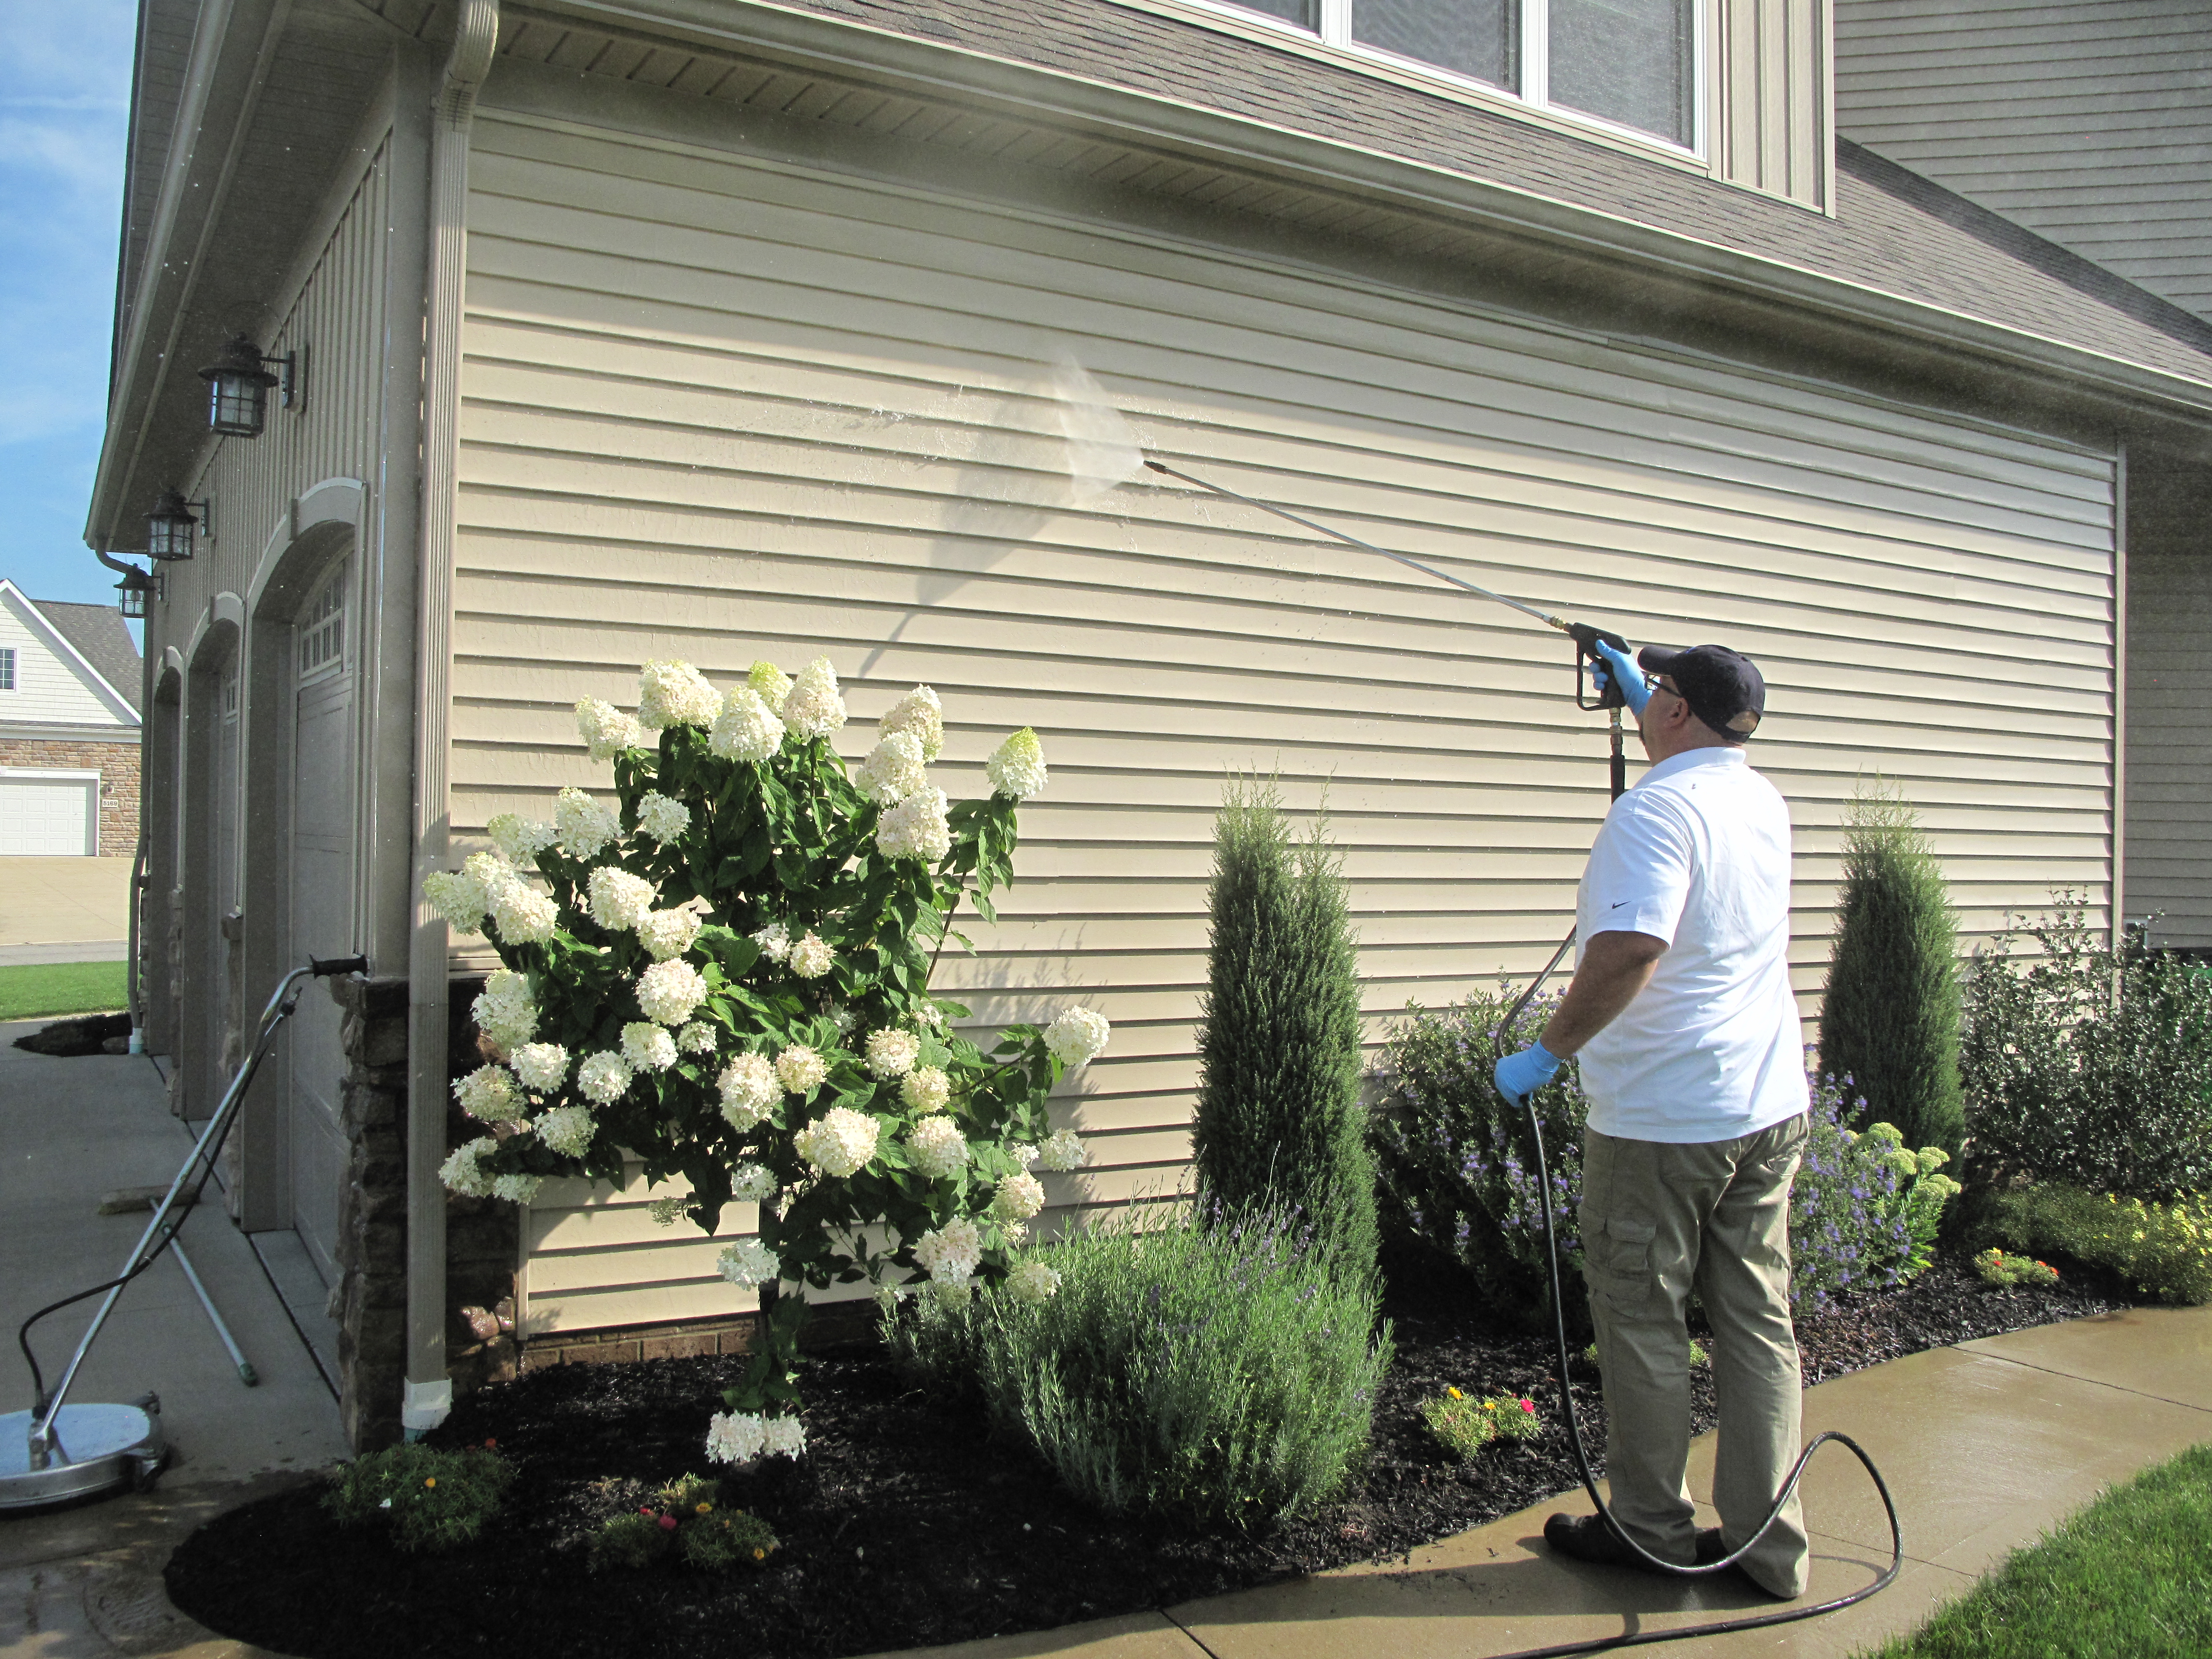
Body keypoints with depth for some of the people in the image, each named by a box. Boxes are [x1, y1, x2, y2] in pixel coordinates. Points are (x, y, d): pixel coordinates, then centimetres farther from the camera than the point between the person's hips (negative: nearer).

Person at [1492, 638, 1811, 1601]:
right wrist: (1636, 695, 45)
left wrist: (1549, 1052, -22)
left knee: (1644, 1322, 6)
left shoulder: (1657, 809, -17)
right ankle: (1768, 1545, 21)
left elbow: (1630, 949, -31)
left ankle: (1652, 1530, 19)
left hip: (1662, 1118, -8)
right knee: (1757, 1322, 12)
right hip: (1771, 1110, 8)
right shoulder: (1763, 801, 10)